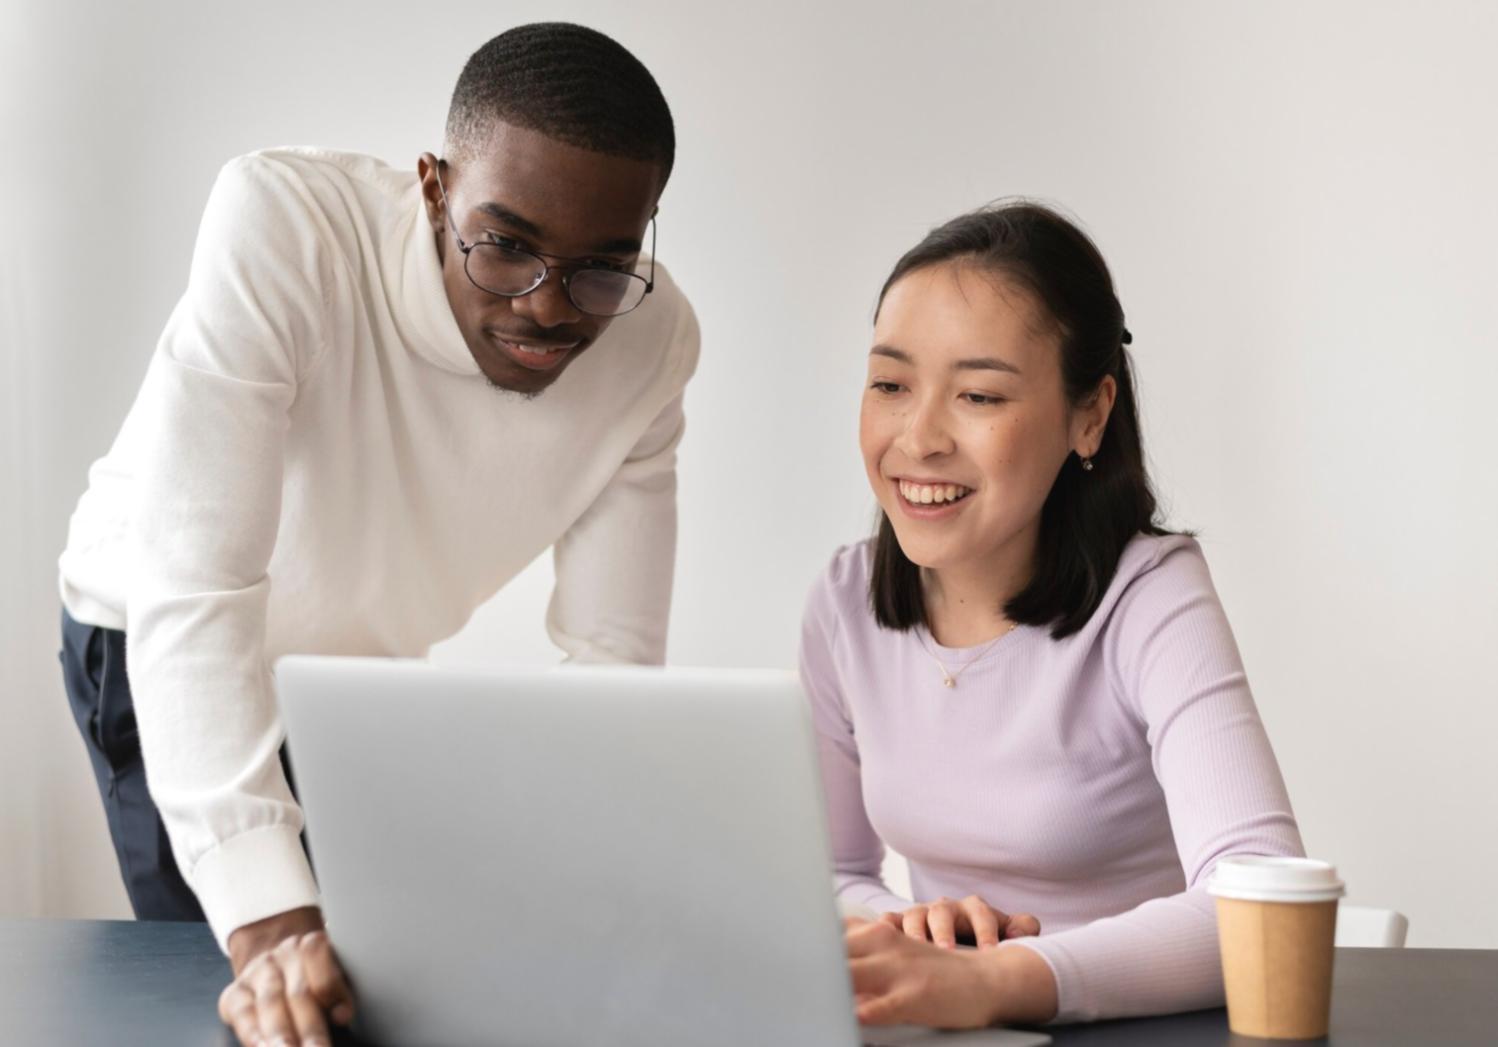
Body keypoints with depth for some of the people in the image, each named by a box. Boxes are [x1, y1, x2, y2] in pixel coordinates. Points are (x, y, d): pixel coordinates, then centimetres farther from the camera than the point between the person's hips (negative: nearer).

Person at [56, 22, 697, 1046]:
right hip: (154, 646, -4)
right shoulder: (281, 223, -36)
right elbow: (192, 588, -41)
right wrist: (266, 920, -49)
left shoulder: (653, 341, -22)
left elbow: (609, 656, -16)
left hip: (373, 665, 4)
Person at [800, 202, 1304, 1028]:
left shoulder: (1149, 603, -14)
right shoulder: (846, 604, 1)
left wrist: (988, 983, -40)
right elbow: (831, 874, 10)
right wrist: (906, 938, -13)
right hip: (935, 1029, 3)